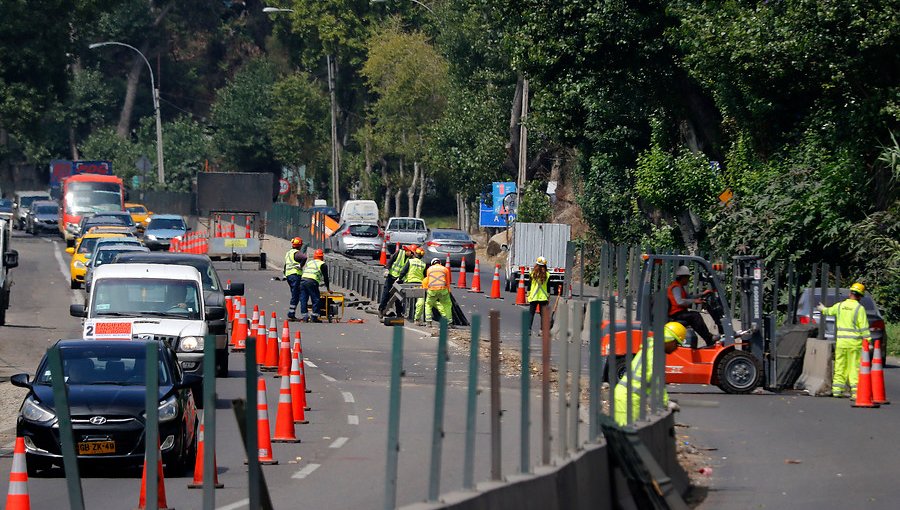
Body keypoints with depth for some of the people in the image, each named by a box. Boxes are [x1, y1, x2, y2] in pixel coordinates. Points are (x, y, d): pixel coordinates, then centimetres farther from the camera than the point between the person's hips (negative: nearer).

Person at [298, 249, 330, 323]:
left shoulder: (308, 263, 29)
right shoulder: (322, 264, 13)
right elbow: (325, 277, 14)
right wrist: (328, 288, 24)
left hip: (302, 280, 5)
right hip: (312, 282, -5)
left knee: (303, 299, 8)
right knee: (315, 299, 0)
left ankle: (304, 316, 6)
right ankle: (314, 317, -4)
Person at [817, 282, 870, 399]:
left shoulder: (840, 306, 6)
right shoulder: (859, 308, -8)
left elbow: (829, 311, 28)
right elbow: (864, 328, -11)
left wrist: (823, 309, 50)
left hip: (841, 341, 4)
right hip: (854, 341, -4)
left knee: (840, 366, 10)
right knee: (854, 366, -3)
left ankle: (837, 389, 12)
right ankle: (855, 391, -7)